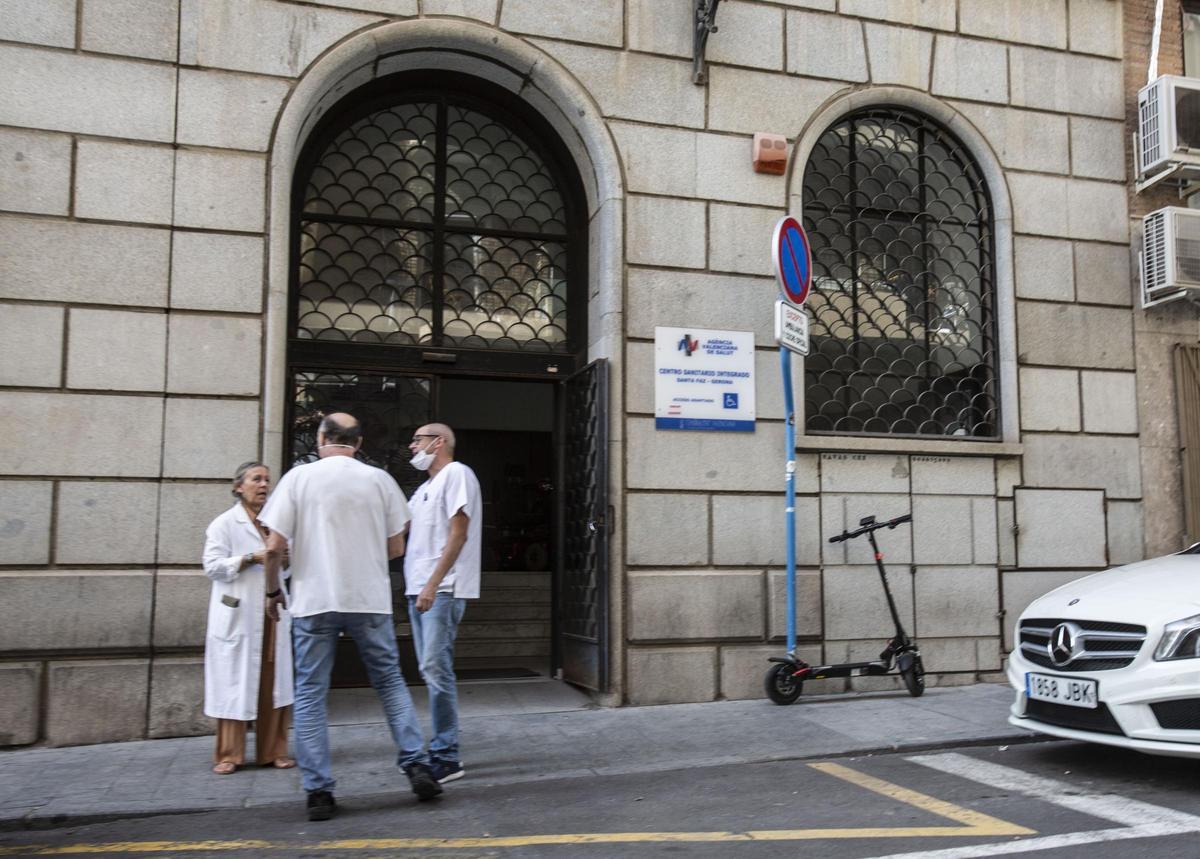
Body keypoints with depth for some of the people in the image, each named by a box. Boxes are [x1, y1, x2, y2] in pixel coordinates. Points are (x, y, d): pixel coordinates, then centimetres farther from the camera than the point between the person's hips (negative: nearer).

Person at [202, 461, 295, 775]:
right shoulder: (224, 523, 0)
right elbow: (213, 565, -9)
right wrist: (253, 558, -16)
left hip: (273, 615, 5)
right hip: (239, 616, -5)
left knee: (274, 684, 4)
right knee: (235, 683, -1)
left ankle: (273, 751, 11)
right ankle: (228, 755, 8)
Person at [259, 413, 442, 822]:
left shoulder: (299, 477, -2)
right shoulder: (379, 479, 2)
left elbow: (274, 547, -5)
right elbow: (396, 548, 6)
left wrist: (273, 590, 11)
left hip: (313, 601, -1)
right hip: (370, 600, 1)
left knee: (310, 694, 7)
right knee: (390, 682, 15)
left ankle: (319, 791, 6)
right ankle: (416, 765, 8)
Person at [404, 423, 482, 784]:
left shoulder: (456, 474, -6)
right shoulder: (426, 487, 22)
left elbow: (458, 535, -14)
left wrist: (432, 585, -19)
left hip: (442, 590, -9)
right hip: (419, 590, 9)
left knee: (435, 669, -11)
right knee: (433, 671, 11)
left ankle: (446, 757, -5)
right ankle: (443, 750, 18)